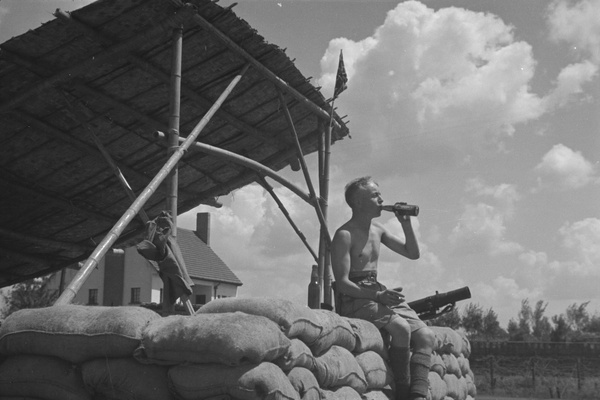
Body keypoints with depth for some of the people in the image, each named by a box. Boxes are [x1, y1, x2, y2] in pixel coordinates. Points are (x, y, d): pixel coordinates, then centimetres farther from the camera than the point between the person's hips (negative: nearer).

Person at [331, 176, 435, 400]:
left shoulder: (378, 230, 15)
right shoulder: (344, 235, -10)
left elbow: (413, 254, 20)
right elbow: (342, 283, -16)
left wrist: (406, 224, 6)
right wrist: (377, 295, -27)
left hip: (379, 295, 8)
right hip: (354, 299, -8)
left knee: (426, 336, -11)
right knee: (401, 328, -31)